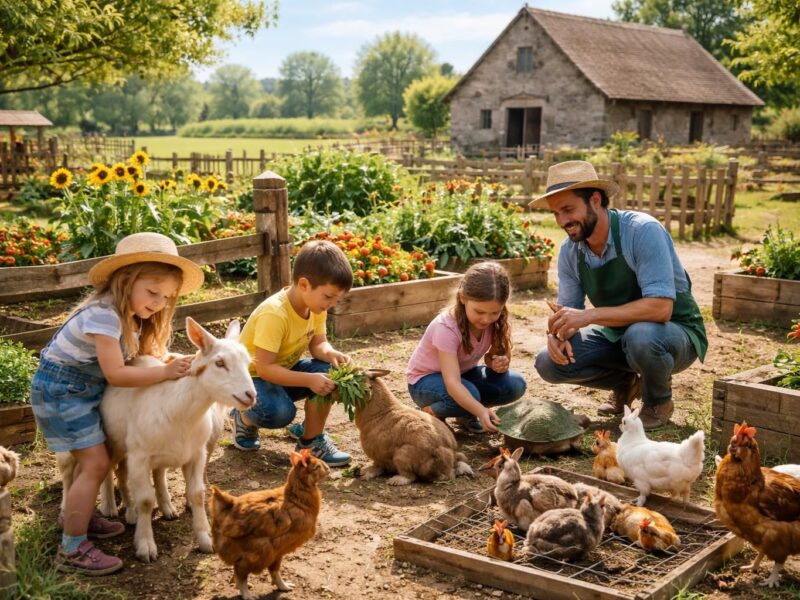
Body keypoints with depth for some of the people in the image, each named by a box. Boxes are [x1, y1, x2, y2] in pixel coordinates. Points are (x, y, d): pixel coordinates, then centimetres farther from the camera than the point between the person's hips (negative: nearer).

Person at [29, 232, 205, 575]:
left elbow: (141, 356, 2)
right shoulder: (104, 314, -27)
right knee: (95, 463, -12)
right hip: (60, 390, -10)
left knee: (93, 458, 17)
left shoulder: (131, 315, 4)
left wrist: (170, 363, -17)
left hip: (83, 390, 10)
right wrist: (165, 373, -29)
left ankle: (74, 515, 38)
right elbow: (116, 374, -29)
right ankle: (72, 551, -6)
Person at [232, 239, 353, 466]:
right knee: (280, 412, -35)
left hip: (285, 369, 7)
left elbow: (317, 344, -3)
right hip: (251, 375, -7)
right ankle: (245, 419, 2)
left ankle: (311, 438, 0)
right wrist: (309, 380, -38)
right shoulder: (274, 314, -33)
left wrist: (331, 354, -27)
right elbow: (264, 367, -33)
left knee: (327, 372, -20)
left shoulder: (316, 305, -10)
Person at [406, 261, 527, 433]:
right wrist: (481, 410, -57)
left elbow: (491, 356, -1)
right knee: (469, 394, -37)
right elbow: (452, 383, -42)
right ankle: (430, 412, -6)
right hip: (426, 380, -6)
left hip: (464, 374, 6)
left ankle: (465, 414, 5)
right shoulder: (446, 327, -34)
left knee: (515, 384, -17)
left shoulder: (494, 320, -17)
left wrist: (500, 362, -27)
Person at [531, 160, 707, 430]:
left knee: (641, 335, -40)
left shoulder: (642, 231, -27)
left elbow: (660, 307, -35)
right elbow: (569, 309, 1)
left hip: (676, 332, -5)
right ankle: (626, 383, 14)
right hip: (618, 334, 6)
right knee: (549, 362, -13)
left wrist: (590, 315, -40)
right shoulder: (569, 251, -8)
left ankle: (658, 402, -5)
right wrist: (557, 332, -24)